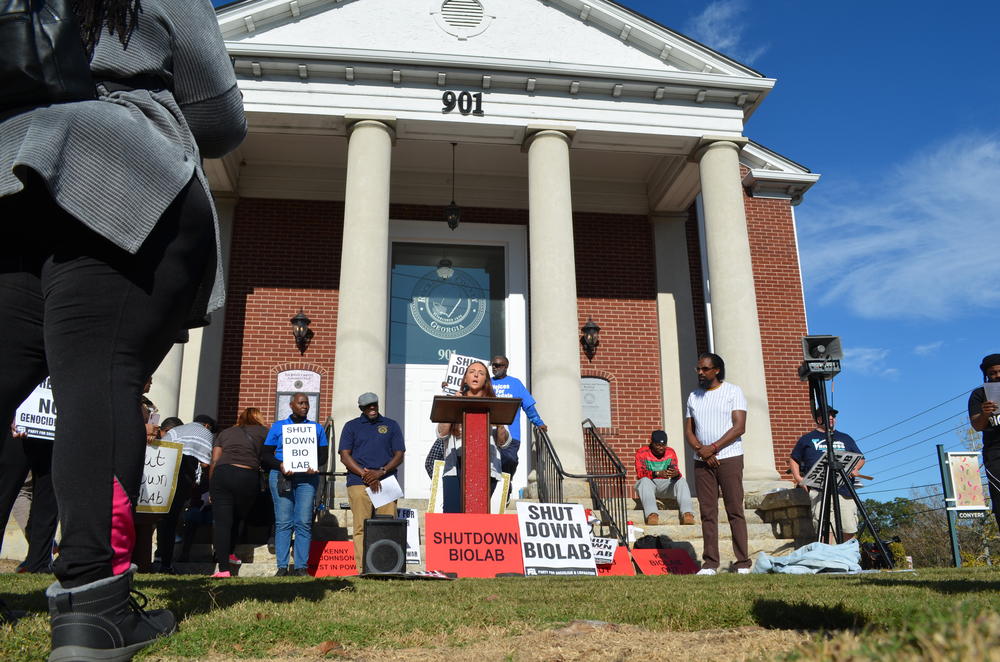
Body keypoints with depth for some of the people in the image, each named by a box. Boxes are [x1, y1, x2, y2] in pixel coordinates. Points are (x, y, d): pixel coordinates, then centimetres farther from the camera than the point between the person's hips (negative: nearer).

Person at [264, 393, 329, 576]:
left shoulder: (317, 428, 17)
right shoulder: (278, 426, 14)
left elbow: (323, 454, 14)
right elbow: (266, 455, 10)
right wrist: (280, 465, -10)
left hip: (307, 477, 1)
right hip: (281, 476, -1)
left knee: (304, 523, -5)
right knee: (283, 522, -5)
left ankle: (301, 567, -3)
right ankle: (282, 567, -3)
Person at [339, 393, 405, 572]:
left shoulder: (391, 425, 16)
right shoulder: (351, 426, 14)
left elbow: (399, 455, 10)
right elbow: (345, 456, 5)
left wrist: (380, 472, -7)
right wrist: (365, 474, -8)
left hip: (386, 483, 1)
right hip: (358, 483, -1)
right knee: (361, 528, -6)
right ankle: (362, 568, -4)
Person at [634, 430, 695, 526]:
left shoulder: (670, 452, 3)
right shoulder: (642, 453, -7)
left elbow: (676, 471, -8)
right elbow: (640, 473, -21)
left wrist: (676, 473, -35)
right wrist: (657, 473, -38)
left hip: (665, 486, 3)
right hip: (648, 485, -3)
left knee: (681, 480, -23)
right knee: (645, 480, -36)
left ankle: (687, 513, -40)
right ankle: (652, 514, -55)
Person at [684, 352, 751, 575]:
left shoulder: (733, 391, 3)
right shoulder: (693, 396, 16)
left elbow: (739, 427, -7)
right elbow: (688, 431, 12)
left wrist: (713, 448, -13)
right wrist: (701, 450, -7)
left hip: (729, 458, -4)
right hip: (702, 461, 4)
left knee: (735, 511, -4)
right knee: (707, 512, 2)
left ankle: (743, 563, -1)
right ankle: (710, 563, 4)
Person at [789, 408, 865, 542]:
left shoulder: (846, 439, 25)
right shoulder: (807, 439, 17)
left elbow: (861, 458, 27)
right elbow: (793, 460, 20)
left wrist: (855, 469, 5)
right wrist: (798, 478, 4)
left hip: (844, 489, 3)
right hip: (819, 490, -2)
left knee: (850, 530, -5)